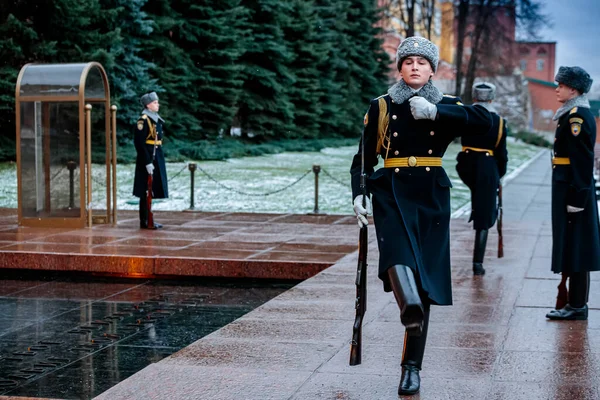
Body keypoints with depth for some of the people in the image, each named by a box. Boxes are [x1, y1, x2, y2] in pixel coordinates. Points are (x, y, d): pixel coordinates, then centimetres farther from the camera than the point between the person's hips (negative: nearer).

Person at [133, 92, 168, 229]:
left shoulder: (156, 119, 15)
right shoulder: (143, 120, -14)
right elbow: (139, 143, -19)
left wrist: (159, 160, 19)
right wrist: (147, 162, -21)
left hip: (157, 158, 9)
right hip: (148, 159, -9)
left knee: (151, 191, 12)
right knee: (146, 192, -4)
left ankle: (148, 220, 18)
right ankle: (144, 222, 0)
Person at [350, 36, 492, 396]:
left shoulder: (446, 107, 9)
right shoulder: (382, 107, 8)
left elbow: (485, 120, -10)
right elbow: (363, 159, 8)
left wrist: (434, 111, -16)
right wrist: (359, 195, -7)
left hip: (432, 199, 0)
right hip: (392, 194, 0)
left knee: (425, 280, 0)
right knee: (397, 250, -31)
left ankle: (413, 368, 8)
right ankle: (410, 307, -59)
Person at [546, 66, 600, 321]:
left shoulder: (576, 116, -16)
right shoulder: (577, 114, 15)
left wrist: (576, 198, -22)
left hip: (572, 190, -10)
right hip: (573, 188, 10)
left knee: (574, 246, -5)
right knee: (576, 248, 13)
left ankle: (577, 306, 1)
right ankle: (576, 303, 21)